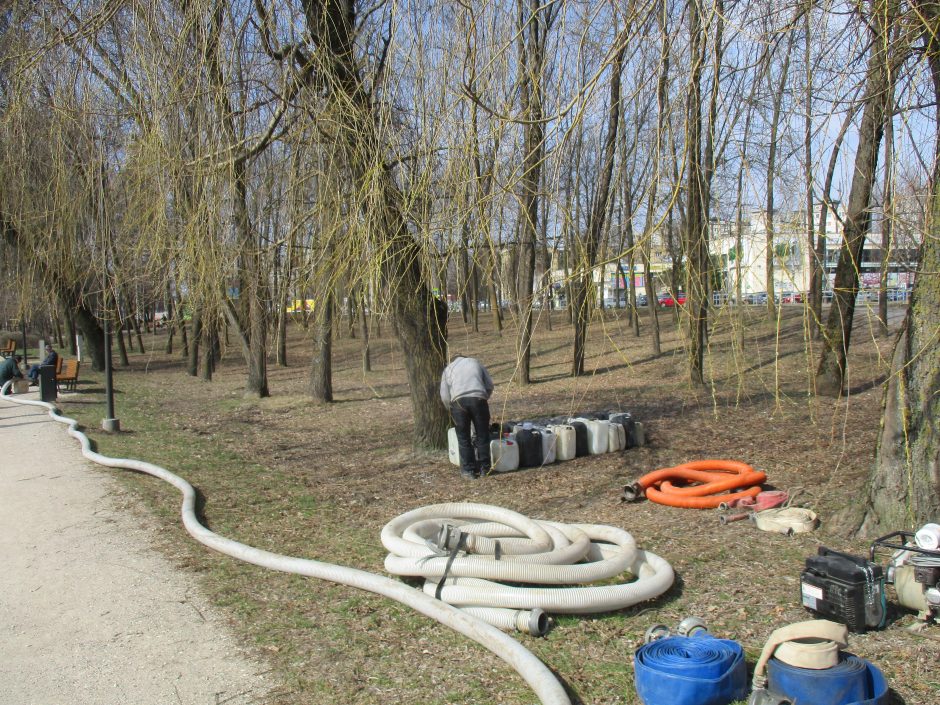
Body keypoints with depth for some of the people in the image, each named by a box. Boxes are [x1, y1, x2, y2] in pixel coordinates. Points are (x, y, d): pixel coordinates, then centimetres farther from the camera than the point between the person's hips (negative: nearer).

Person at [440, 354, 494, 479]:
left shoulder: (448, 368, 25)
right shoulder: (475, 362, 28)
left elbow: (444, 396, 14)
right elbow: (489, 385, 20)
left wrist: (452, 409, 27)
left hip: (458, 400, -1)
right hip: (478, 398, 1)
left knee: (463, 438, 9)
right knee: (482, 435, 13)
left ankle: (468, 470, 12)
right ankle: (484, 468, 19)